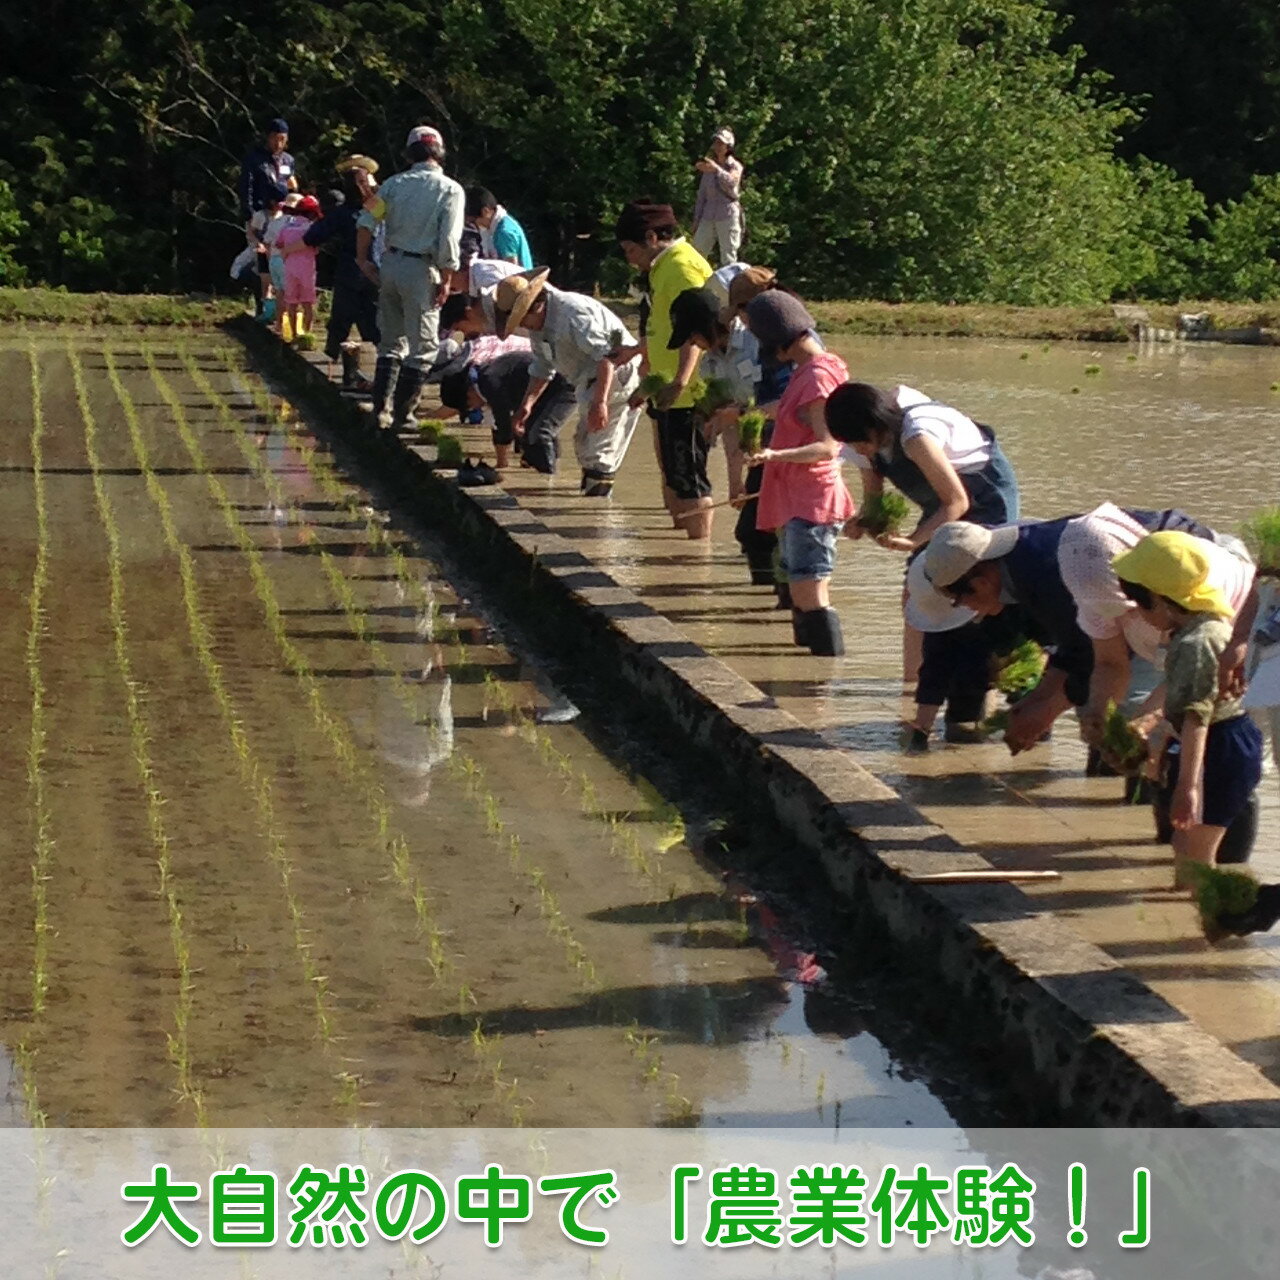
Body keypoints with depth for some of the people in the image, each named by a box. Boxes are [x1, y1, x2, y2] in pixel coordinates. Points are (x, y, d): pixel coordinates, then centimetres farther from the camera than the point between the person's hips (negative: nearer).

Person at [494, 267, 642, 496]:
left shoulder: (573, 312, -25)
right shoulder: (538, 325, 7)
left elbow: (605, 355, -31)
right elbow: (542, 368, 18)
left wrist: (599, 402, -35)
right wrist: (526, 405, 7)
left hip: (617, 377, -11)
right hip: (592, 382, 11)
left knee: (599, 454, -13)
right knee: (585, 446, 18)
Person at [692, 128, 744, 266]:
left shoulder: (735, 166, 2)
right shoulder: (708, 166, 15)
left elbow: (731, 182, -21)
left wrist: (716, 169, -37)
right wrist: (696, 219, 14)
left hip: (728, 215, -5)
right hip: (708, 216, 5)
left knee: (728, 259, -7)